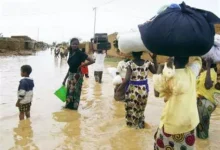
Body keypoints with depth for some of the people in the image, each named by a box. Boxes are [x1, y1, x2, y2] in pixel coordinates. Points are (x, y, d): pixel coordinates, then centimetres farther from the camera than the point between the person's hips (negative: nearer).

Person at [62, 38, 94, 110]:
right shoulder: (71, 53, 5)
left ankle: (74, 106, 18)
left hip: (77, 75, -7)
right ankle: (68, 105, 31)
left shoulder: (80, 53, -14)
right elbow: (70, 67, 11)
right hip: (70, 75, 7)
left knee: (75, 92, 3)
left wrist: (81, 65, -14)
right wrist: (65, 79, 12)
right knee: (69, 91, 15)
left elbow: (92, 61, -22)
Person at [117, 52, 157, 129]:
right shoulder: (147, 62, -8)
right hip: (144, 89, 4)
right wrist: (154, 58, 7)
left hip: (132, 90, -4)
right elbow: (155, 71, 7)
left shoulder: (130, 64, -18)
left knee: (132, 109, 17)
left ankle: (132, 123, 31)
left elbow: (126, 80, -24)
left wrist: (118, 89, -13)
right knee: (141, 109, 24)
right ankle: (140, 124, 41)